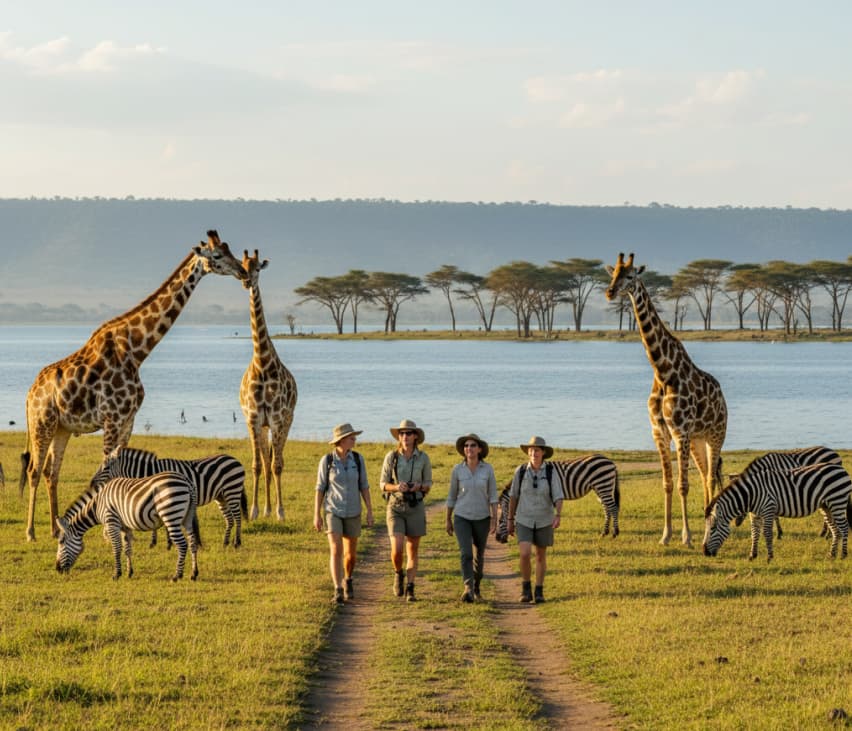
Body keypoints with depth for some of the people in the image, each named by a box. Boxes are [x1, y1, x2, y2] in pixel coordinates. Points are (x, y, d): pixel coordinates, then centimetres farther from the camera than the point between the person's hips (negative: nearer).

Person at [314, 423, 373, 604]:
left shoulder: (357, 459, -4)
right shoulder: (327, 460, -10)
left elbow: (364, 486, 1)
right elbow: (320, 488, -4)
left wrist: (370, 511, -3)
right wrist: (316, 515, -5)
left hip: (352, 512, 3)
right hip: (333, 511, -3)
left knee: (350, 553, 11)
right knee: (336, 551, -17)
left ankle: (347, 580, 40)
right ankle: (338, 592, -17)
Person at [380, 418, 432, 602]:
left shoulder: (423, 458, -2)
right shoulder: (391, 456, -4)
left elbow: (428, 485, 5)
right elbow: (383, 484, 1)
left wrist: (419, 487, -19)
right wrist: (397, 487, -21)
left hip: (415, 508, 1)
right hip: (395, 507, -1)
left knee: (412, 552, 2)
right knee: (397, 550, -13)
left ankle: (409, 590, 10)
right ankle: (399, 573, 18)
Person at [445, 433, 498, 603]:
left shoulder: (488, 468, -6)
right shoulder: (457, 469, -6)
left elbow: (493, 495, -5)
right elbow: (452, 495, 4)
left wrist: (494, 519, -14)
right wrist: (448, 520, 7)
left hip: (481, 518, 1)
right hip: (462, 518, -1)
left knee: (478, 556, 15)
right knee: (466, 553, -20)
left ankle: (476, 586, 38)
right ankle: (468, 590, -28)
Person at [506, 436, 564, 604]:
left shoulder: (551, 472, -11)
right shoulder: (521, 471, -8)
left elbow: (558, 497, -14)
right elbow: (513, 496, 2)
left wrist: (558, 516, -32)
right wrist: (510, 520, 5)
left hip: (544, 520, 0)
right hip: (524, 520, 0)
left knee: (541, 556, 10)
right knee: (525, 555, -15)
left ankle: (539, 592, 24)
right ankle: (525, 588, 5)